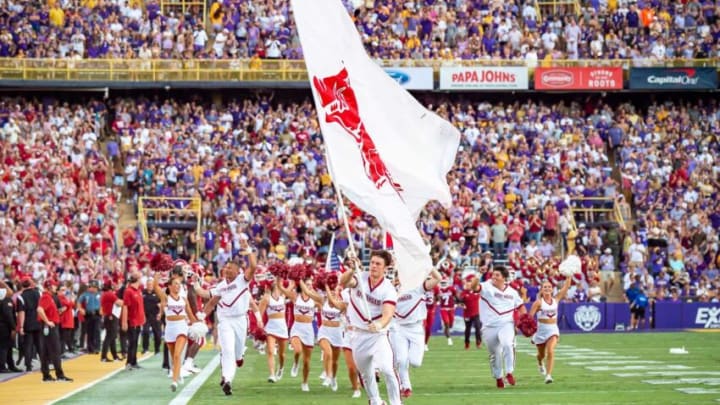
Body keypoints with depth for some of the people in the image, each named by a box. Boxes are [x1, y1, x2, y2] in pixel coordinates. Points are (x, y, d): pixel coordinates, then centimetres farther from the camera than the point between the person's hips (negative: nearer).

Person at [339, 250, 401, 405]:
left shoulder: (389, 290, -14)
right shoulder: (359, 279, -8)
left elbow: (388, 314, -28)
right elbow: (344, 282, -30)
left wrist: (380, 325, -50)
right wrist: (352, 270, -52)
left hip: (378, 335, -3)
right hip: (358, 334, 3)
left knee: (387, 370, -19)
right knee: (365, 373, 15)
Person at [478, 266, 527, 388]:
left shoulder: (512, 292, 6)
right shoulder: (487, 287, -5)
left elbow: (520, 306, 20)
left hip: (506, 324, 0)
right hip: (489, 327, 0)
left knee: (507, 345, -28)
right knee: (495, 354, 9)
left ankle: (509, 372, -14)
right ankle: (498, 377, 31)